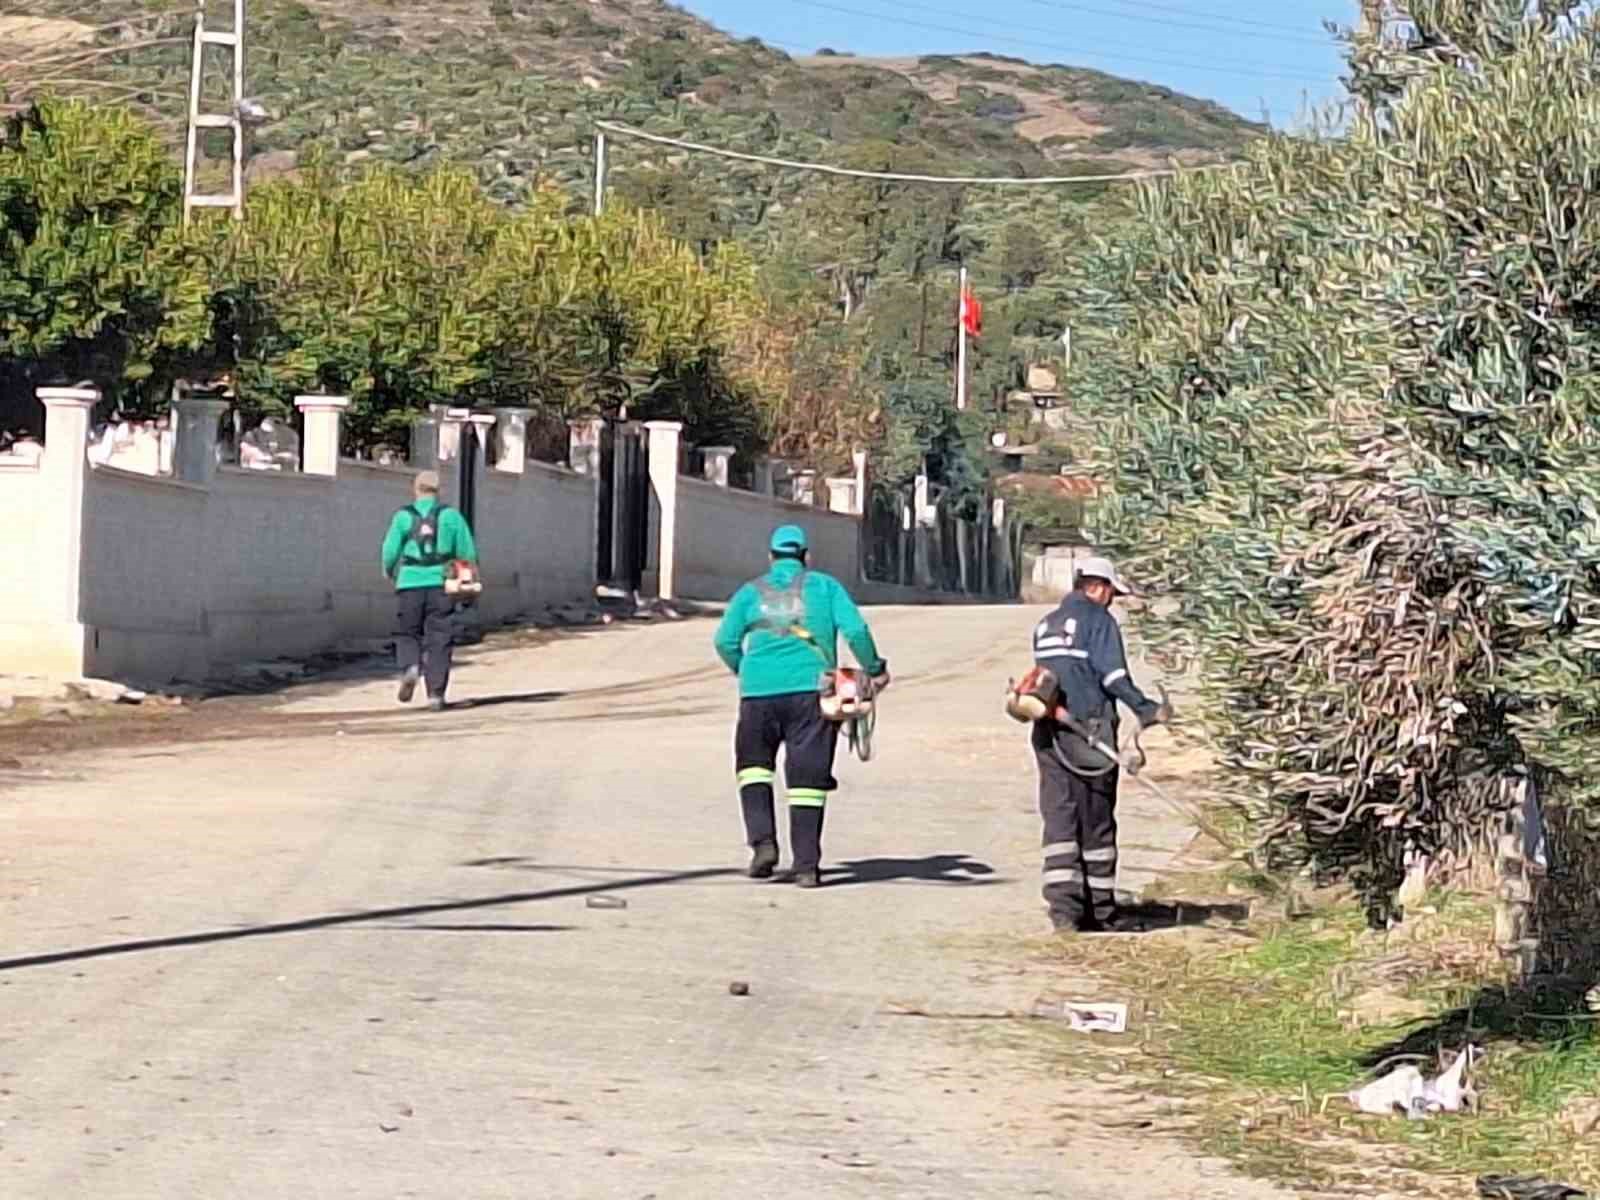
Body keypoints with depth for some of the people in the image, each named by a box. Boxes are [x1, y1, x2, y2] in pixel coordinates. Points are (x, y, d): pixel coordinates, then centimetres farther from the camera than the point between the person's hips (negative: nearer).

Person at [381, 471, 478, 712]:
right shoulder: (451, 516, 4)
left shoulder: (403, 516, 2)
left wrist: (390, 572, 21)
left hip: (410, 583, 0)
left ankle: (409, 667, -14)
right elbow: (467, 552, 3)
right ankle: (436, 693, 1)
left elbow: (390, 551, 0)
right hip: (441, 583, 0)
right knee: (438, 639, 5)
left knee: (407, 633, 14)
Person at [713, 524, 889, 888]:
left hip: (759, 692, 1)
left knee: (754, 763, 19)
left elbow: (725, 641, 7)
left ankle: (763, 841, 1)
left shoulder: (751, 592, 14)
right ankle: (806, 866, 2)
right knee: (808, 777, 4)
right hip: (810, 689, -1)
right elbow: (855, 630, 0)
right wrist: (875, 669, 13)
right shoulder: (824, 586, 11)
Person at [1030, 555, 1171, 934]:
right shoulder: (1098, 619, -5)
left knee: (1059, 818, 3)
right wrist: (1146, 710, -15)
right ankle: (1101, 908, 11)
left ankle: (1064, 906, -7)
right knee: (1097, 823, 4)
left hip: (1050, 732, 6)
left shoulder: (1045, 625, 17)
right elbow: (1112, 675, -15)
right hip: (1089, 731, -6)